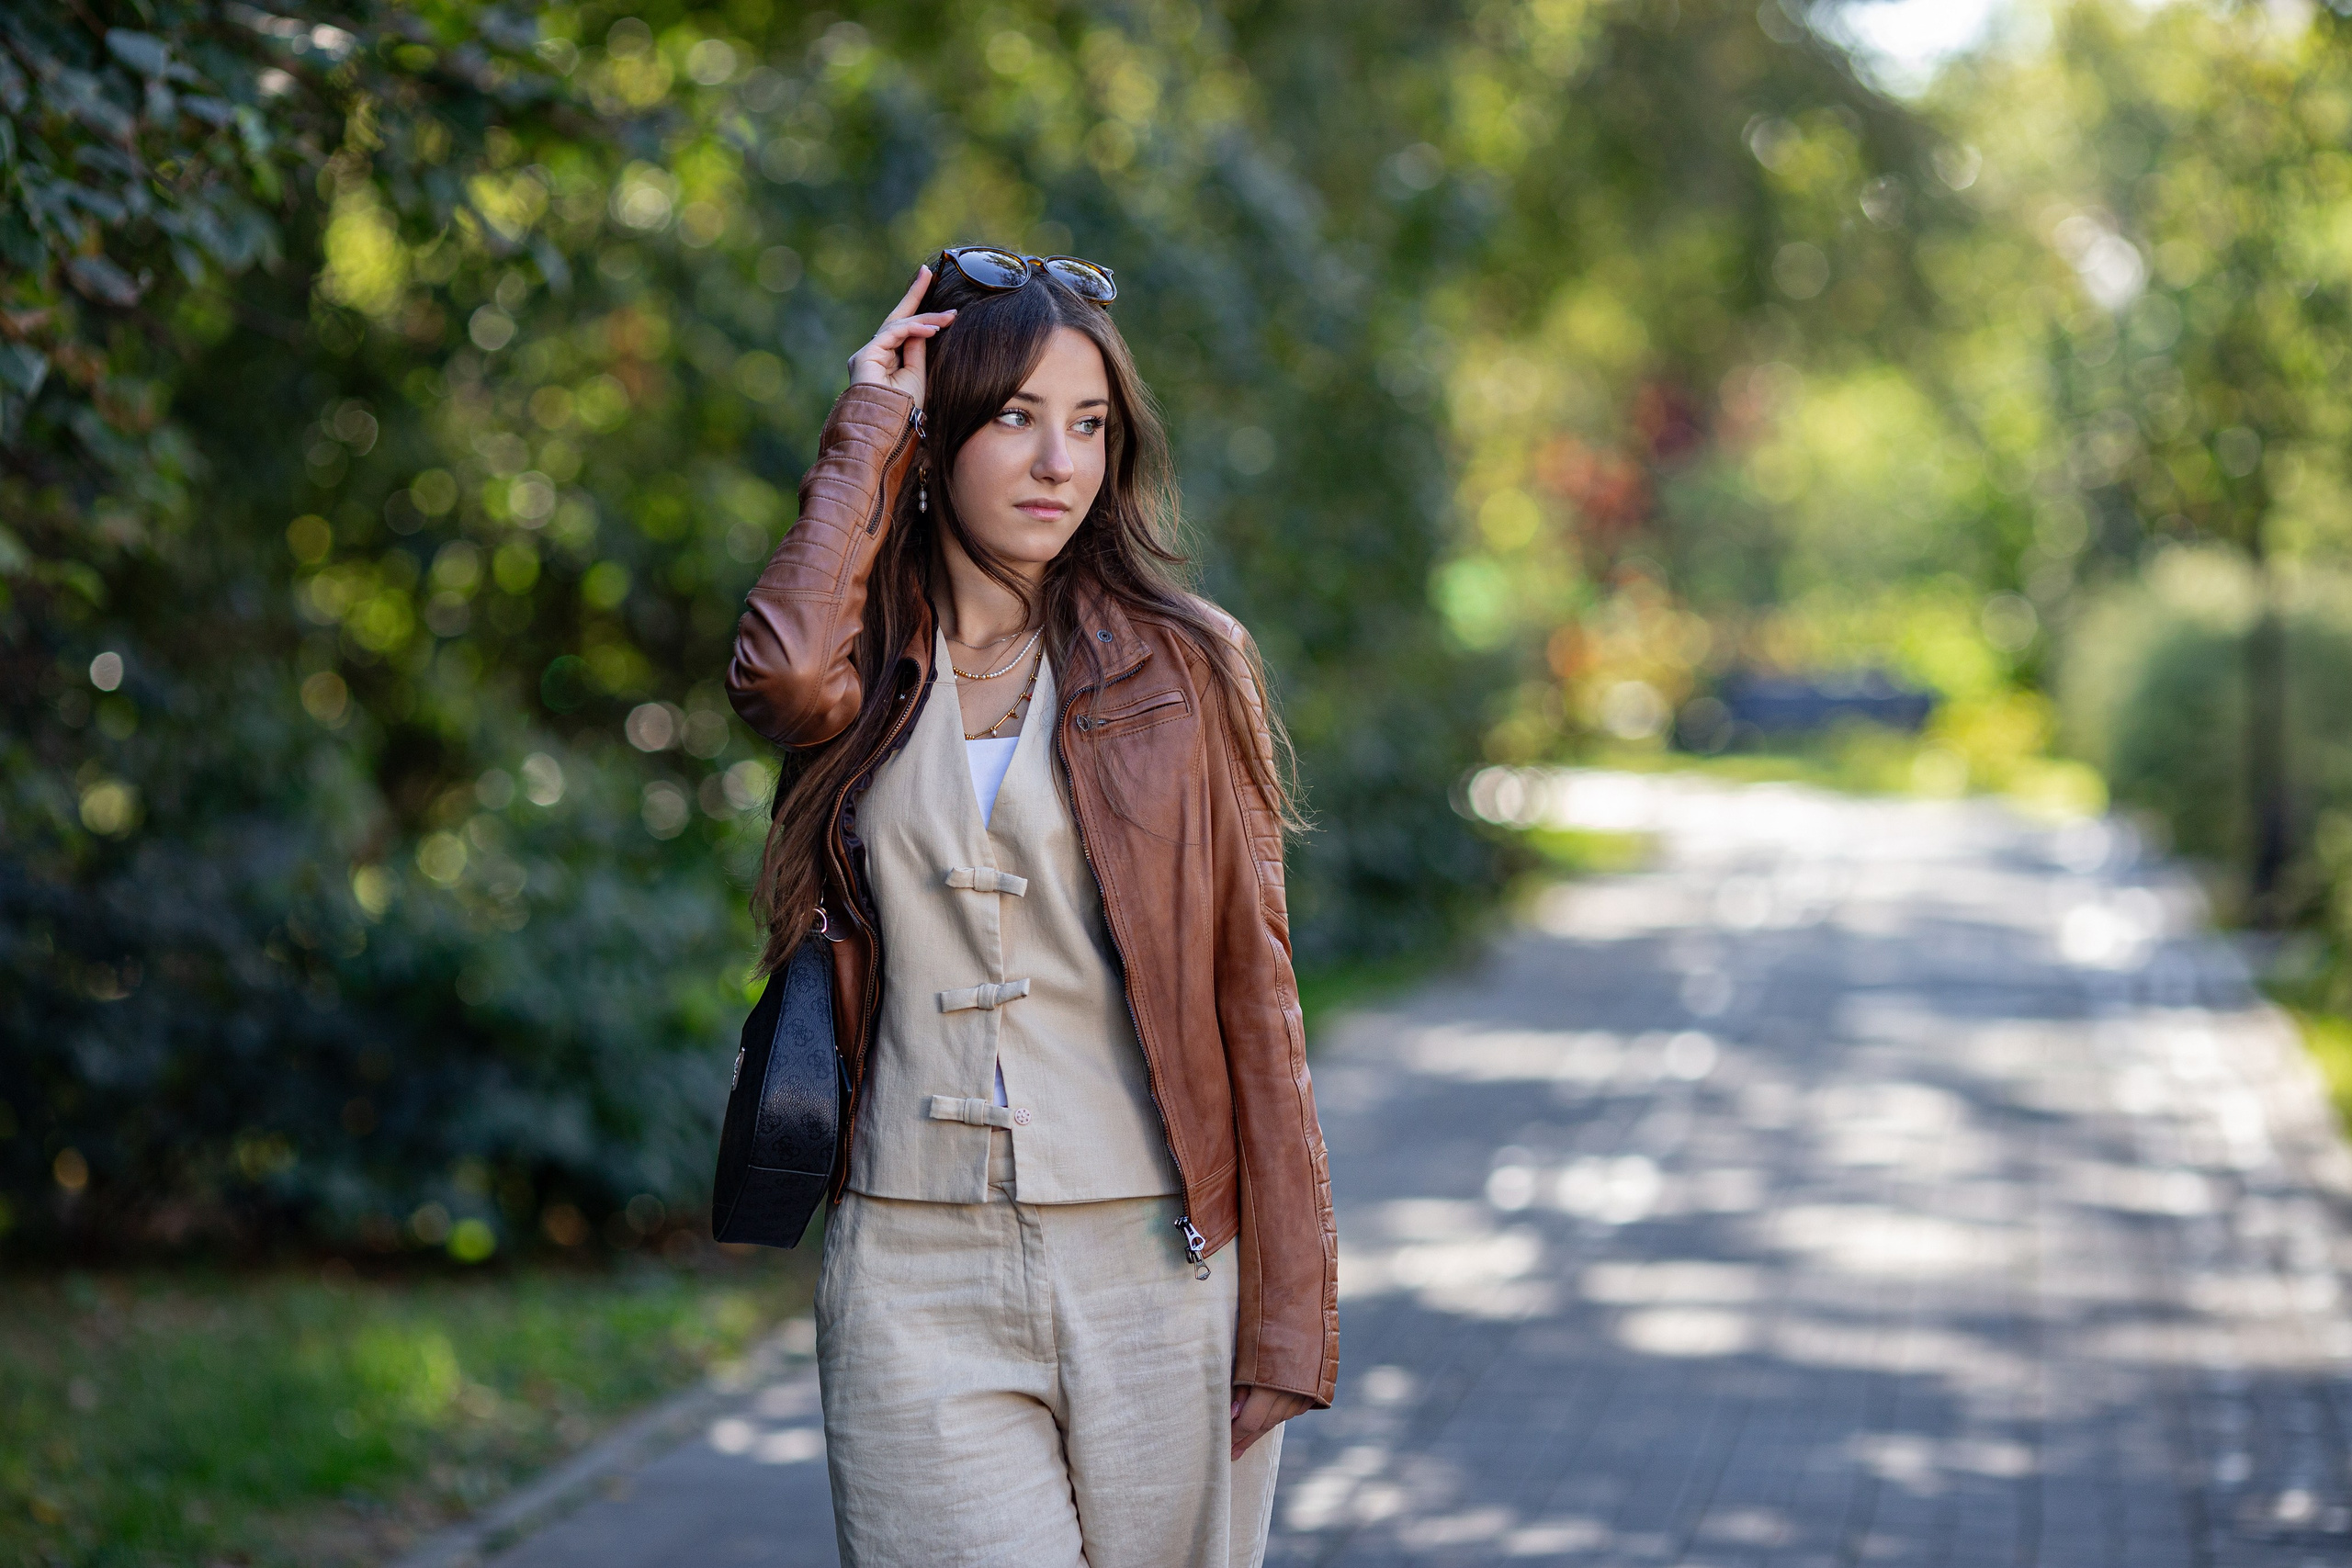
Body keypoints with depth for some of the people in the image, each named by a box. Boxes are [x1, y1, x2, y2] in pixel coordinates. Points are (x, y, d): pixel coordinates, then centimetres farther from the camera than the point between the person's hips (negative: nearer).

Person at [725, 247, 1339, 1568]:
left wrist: (1286, 1312, -3)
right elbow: (788, 677, -17)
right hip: (918, 1277, 0)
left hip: (1155, 1264, 0)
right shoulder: (870, 669, 10)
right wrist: (868, 428, -3)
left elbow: (1253, 991, 3)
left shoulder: (1182, 664, 5)